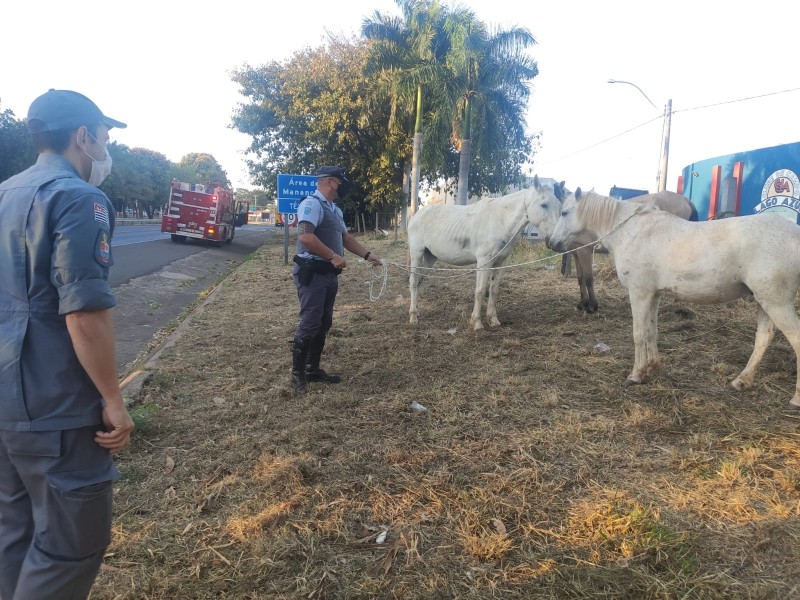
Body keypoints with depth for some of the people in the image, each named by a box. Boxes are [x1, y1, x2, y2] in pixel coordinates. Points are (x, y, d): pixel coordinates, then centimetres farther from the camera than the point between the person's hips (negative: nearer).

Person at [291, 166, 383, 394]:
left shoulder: (335, 210, 18)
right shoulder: (312, 204, -13)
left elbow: (346, 237, 26)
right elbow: (305, 236, -26)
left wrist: (367, 254, 17)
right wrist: (333, 256, -22)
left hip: (329, 274, 10)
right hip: (312, 273, -10)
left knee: (323, 324, 12)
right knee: (309, 323, -7)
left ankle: (313, 369, 22)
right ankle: (297, 374, 5)